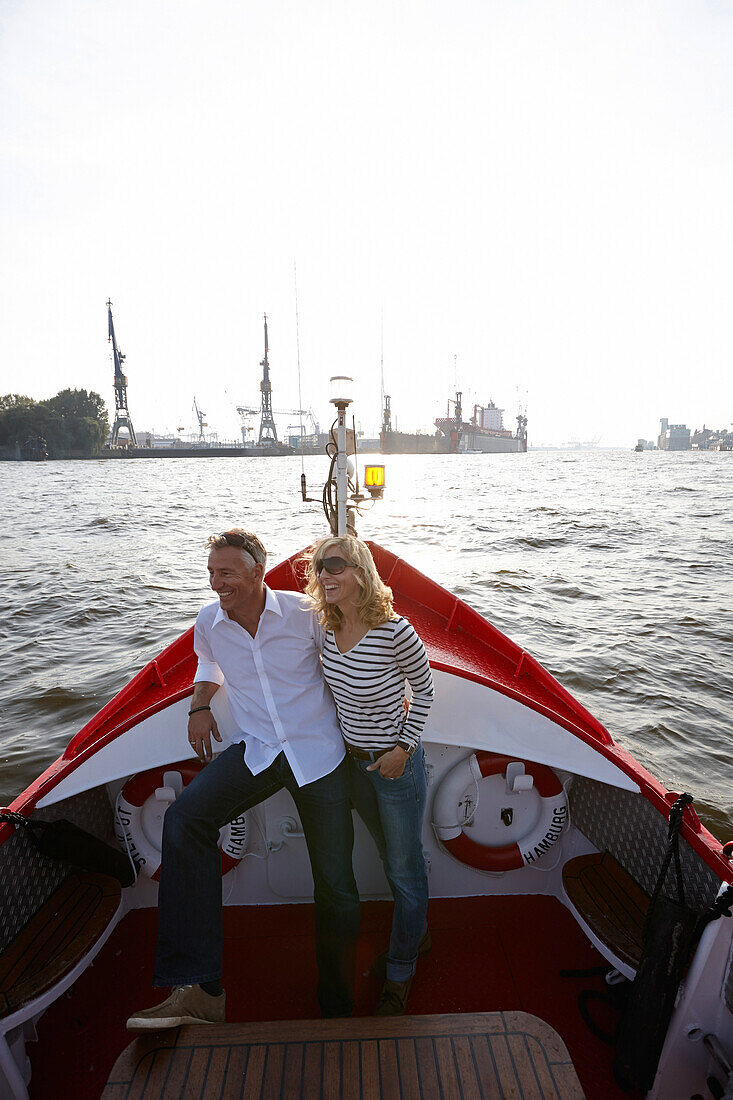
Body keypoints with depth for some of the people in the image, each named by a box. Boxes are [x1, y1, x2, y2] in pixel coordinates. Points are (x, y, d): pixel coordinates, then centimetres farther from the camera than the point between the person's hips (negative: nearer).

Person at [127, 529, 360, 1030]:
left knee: (335, 884, 5)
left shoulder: (305, 612, -14)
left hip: (320, 753, -2)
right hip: (256, 751, 3)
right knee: (184, 820, -24)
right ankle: (198, 988, -15)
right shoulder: (209, 622, -2)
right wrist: (200, 705, 7)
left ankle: (339, 1008, 31)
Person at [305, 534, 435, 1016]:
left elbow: (425, 689, -13)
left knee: (406, 868, 15)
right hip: (353, 759, 6)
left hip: (396, 762, -6)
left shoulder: (395, 630, -28)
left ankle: (400, 974, 39)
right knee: (390, 855, 26)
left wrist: (404, 746, -15)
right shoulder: (330, 627, -9)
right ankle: (417, 936, 52)